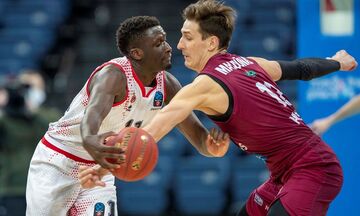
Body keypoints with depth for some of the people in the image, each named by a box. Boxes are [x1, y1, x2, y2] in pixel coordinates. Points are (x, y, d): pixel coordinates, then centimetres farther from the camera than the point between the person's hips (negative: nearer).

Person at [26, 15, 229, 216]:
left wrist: (212, 142, -35)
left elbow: (197, 135, -8)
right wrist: (89, 141, -75)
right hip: (57, 164, -6)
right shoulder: (113, 75, -30)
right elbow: (93, 113, -50)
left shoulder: (167, 85, -9)